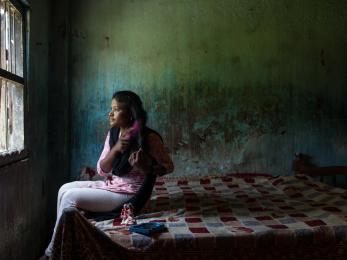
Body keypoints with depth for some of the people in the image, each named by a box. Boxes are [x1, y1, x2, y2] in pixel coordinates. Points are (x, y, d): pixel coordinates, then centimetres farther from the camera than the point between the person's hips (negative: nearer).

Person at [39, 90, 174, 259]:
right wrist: (115, 149, -19)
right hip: (110, 185, 8)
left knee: (70, 197, -13)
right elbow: (101, 170, 0)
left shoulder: (149, 137, -18)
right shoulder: (113, 133, 2)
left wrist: (146, 168, -27)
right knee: (65, 189, 0)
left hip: (128, 194, -8)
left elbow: (169, 167, -8)